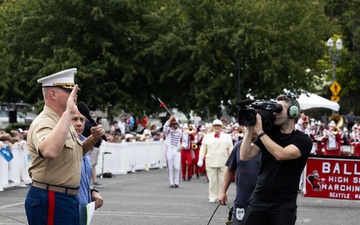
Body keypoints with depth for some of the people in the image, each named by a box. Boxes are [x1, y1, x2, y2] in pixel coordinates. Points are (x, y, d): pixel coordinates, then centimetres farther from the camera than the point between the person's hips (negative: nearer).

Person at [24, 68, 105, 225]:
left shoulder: (63, 122, 14)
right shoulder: (43, 123, -18)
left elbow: (74, 153, 29)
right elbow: (50, 152, -42)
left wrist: (93, 139, 10)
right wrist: (68, 112, -38)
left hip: (68, 199, 10)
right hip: (49, 199, -10)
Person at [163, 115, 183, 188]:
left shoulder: (180, 131, 9)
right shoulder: (168, 130, -3)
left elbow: (182, 140, 23)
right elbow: (165, 127, -27)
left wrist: (181, 146, 6)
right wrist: (170, 119, -27)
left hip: (177, 151, 2)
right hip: (169, 150, -2)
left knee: (177, 167, -4)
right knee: (170, 168, 1)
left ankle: (176, 183, 6)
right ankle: (171, 183, 7)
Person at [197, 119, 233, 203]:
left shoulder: (227, 137, 8)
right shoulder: (207, 137, 10)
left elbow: (231, 149, 6)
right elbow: (203, 149, 10)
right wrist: (200, 159, 3)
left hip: (223, 163, 0)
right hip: (211, 163, 0)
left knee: (222, 181, 1)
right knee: (212, 181, 1)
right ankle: (212, 197, 7)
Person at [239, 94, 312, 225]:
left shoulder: (303, 140, -5)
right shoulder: (268, 133, 8)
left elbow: (280, 154, -22)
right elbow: (245, 156, 1)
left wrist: (259, 132, -16)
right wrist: (250, 129, -6)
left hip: (284, 204, -3)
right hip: (258, 200, 4)